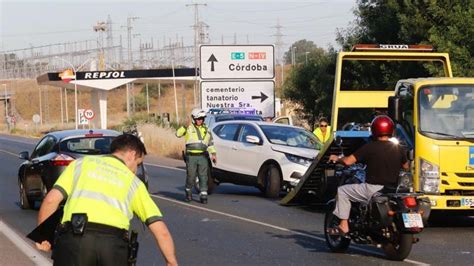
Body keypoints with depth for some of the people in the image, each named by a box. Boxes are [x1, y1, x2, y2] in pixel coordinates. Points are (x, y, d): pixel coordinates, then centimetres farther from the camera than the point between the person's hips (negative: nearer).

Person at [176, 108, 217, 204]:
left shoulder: (206, 129, 15)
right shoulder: (189, 128, 3)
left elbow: (210, 143, 20)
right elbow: (178, 134, -10)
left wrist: (213, 153, 9)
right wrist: (184, 126, -23)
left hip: (203, 156, 3)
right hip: (191, 156, -3)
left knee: (203, 176, -2)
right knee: (190, 176, 2)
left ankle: (203, 195, -1)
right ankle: (188, 193, 22)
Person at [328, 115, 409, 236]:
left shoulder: (370, 147, -11)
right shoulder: (398, 149, 2)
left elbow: (348, 161, -13)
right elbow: (406, 166, 20)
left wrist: (337, 158, 8)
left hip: (372, 189, -5)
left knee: (342, 191, 11)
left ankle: (343, 226, 4)